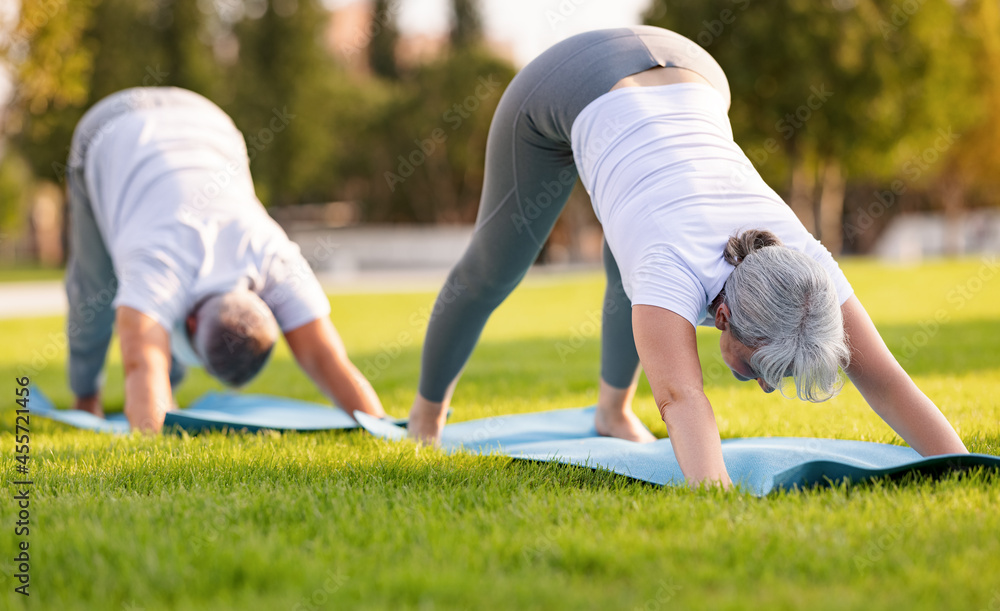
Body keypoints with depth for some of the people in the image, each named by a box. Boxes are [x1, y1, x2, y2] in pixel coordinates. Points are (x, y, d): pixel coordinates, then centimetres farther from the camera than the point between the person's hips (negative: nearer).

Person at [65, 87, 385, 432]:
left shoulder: (277, 265, -34)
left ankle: (166, 384, 28)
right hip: (111, 137, -2)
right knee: (98, 286, 3)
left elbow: (329, 362, -40)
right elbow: (143, 370, -59)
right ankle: (87, 395, 31)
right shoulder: (158, 272, -44)